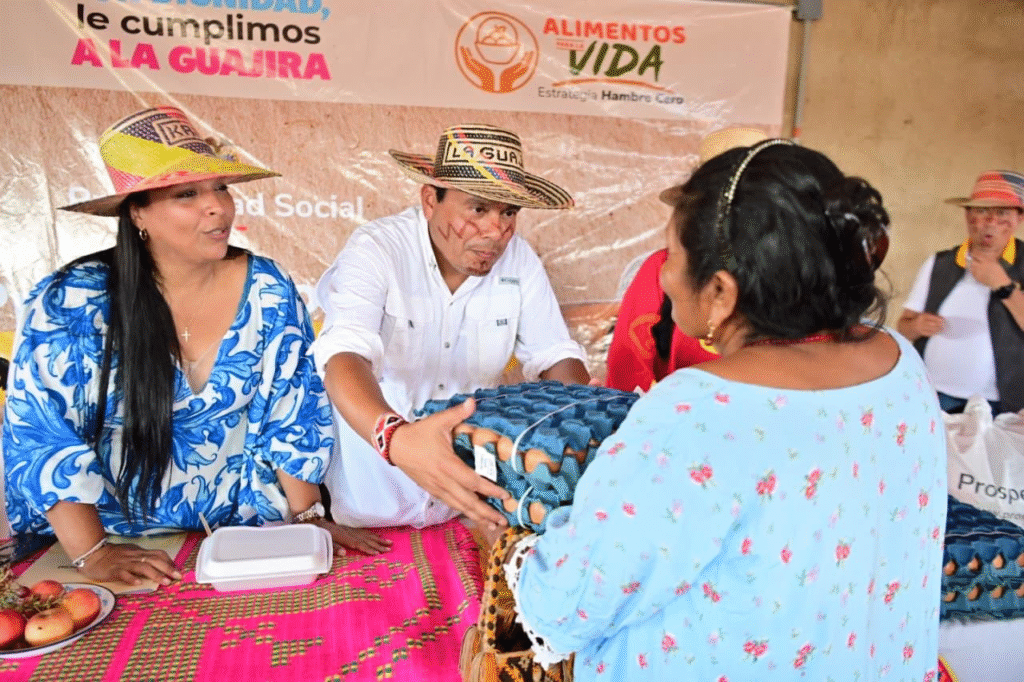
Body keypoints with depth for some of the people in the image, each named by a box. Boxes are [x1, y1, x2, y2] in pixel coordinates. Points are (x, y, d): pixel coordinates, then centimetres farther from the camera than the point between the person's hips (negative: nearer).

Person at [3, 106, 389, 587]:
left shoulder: (267, 292, -6)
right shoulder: (71, 302, -11)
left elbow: (292, 414, 0)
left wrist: (306, 514, -4)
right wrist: (92, 552, -17)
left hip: (242, 532, 1)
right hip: (121, 542, 0)